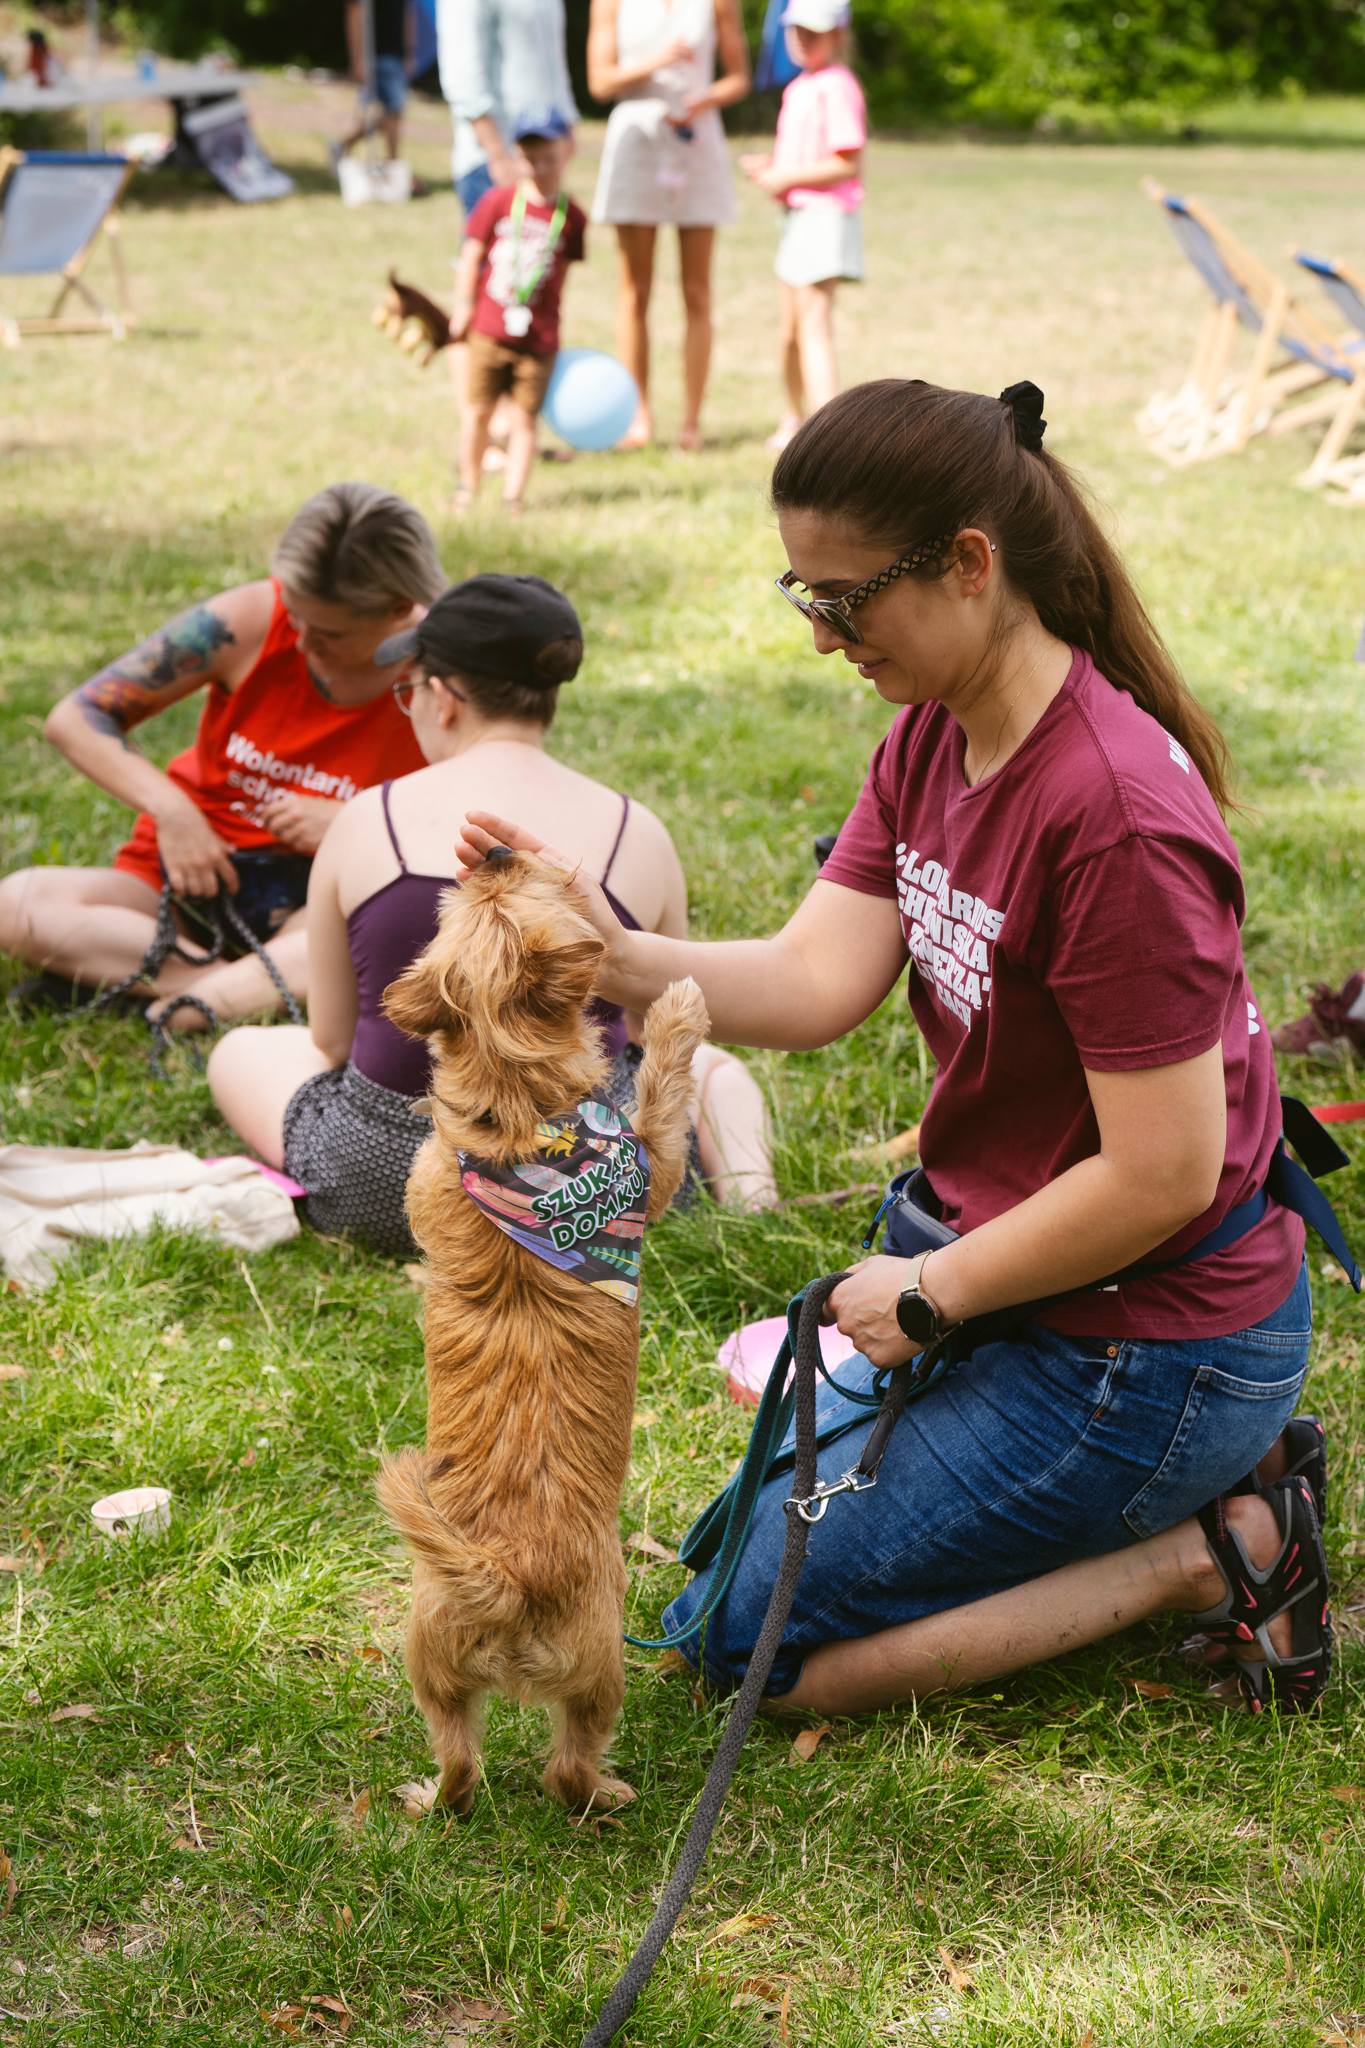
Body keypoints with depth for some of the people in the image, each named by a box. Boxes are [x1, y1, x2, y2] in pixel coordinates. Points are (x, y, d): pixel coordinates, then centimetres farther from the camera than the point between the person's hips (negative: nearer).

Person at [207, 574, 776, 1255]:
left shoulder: (367, 822, -5)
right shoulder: (638, 834, -4)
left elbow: (330, 1040, 5)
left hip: (384, 1184, -1)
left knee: (241, 1051, 30)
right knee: (706, 1062, 36)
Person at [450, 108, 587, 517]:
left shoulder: (570, 215, -1)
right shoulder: (498, 201, -3)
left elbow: (563, 271, 7)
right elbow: (471, 255, 2)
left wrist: (551, 327, 8)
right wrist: (464, 306, 0)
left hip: (539, 339, 0)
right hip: (489, 331, 0)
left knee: (525, 418, 2)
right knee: (477, 410, 8)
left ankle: (512, 495, 8)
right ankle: (468, 487, 23)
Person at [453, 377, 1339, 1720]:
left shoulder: (1114, 815, -28)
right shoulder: (929, 741, 1)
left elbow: (1163, 1175, -26)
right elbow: (815, 981, -5)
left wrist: (930, 1293, -14)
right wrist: (609, 953, -22)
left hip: (1145, 1345, -9)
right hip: (1024, 1285, 10)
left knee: (752, 1637, -4)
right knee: (741, 1530, 25)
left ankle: (1211, 1552, 0)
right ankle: (1209, 1477, 16)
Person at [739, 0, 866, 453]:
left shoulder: (837, 87, -14)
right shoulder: (799, 88, 15)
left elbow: (847, 164, -20)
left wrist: (786, 177, -17)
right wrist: (769, 167, 8)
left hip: (826, 215, -10)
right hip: (796, 214, 10)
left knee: (814, 326, -19)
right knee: (788, 333, 19)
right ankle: (794, 420, 37)